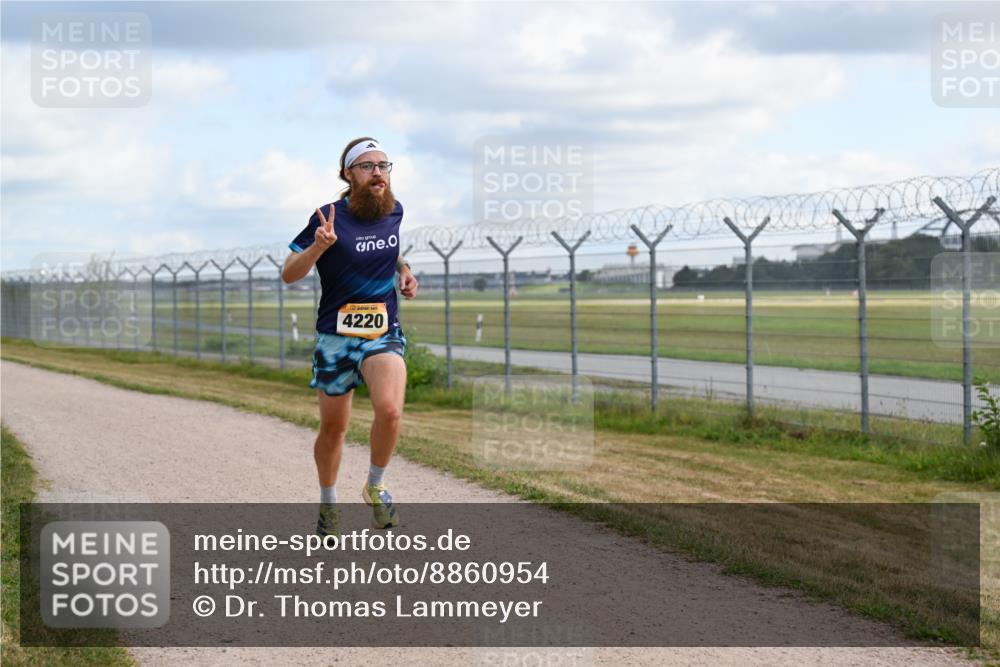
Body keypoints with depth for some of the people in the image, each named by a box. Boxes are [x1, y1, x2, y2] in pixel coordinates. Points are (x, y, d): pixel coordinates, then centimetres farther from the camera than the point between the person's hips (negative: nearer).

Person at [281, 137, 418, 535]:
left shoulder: (394, 211, 3)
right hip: (336, 337, -2)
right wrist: (319, 245, -27)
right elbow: (288, 274, -10)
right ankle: (328, 503, 36)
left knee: (389, 410, -25)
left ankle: (375, 486, 1)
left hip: (384, 333, 2)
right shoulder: (331, 218, -10)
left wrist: (404, 271, 9)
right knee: (333, 428, 10)